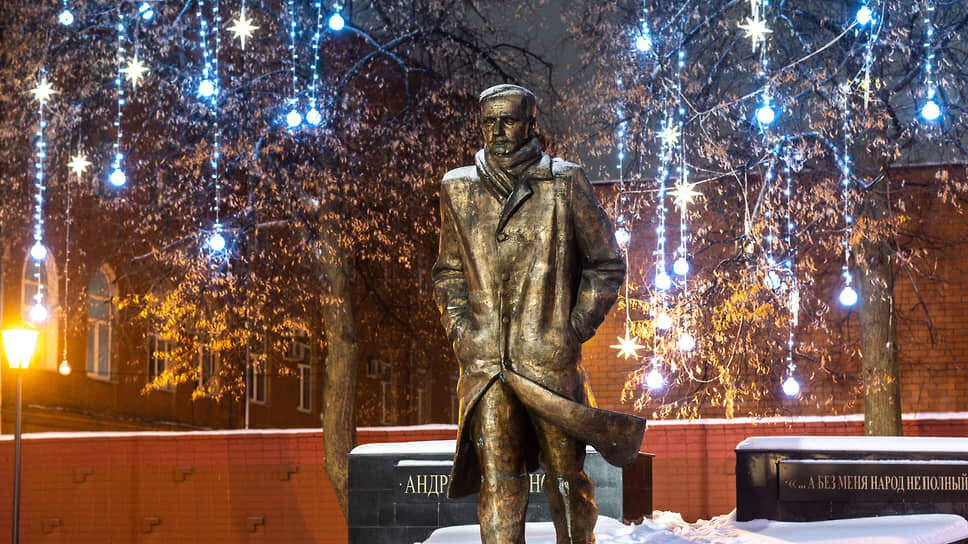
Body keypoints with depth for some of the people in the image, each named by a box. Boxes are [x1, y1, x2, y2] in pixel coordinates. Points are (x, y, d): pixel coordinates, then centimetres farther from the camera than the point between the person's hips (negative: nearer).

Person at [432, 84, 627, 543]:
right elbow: (448, 272, 19)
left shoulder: (565, 184, 1)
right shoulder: (458, 190, 9)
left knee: (566, 478, 9)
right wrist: (460, 329, 4)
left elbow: (607, 264, 6)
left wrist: (574, 332, -1)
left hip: (551, 362, -1)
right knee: (498, 484, -2)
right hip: (485, 363, 2)